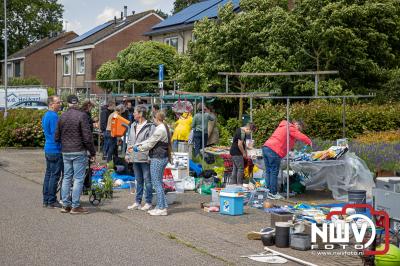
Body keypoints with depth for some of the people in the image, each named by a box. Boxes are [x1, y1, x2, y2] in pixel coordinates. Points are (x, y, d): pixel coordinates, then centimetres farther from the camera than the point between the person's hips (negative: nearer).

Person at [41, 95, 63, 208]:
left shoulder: (46, 115, 14)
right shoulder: (53, 116, -17)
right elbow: (56, 134, -20)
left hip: (48, 149, 10)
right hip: (55, 150, -10)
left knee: (48, 174, 14)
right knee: (55, 176, -5)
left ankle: (46, 200, 18)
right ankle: (51, 201, -1)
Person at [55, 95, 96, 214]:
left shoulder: (62, 116, 8)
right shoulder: (82, 115, -10)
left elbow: (57, 136, 11)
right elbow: (87, 136, -13)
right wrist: (92, 152, -6)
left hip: (65, 152, 6)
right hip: (79, 152, -6)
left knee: (66, 178, 12)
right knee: (78, 179, -1)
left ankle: (66, 205, 15)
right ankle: (75, 206, -1)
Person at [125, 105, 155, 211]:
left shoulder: (150, 127, -10)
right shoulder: (133, 126, 15)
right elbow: (130, 141, 20)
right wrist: (128, 154, 14)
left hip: (145, 158, -7)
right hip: (135, 158, 7)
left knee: (147, 180, 0)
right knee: (139, 181, 15)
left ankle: (148, 202, 8)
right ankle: (137, 202, 21)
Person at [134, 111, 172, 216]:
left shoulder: (160, 129, -18)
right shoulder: (164, 128, 15)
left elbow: (150, 144, -13)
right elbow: (150, 140, 19)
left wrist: (139, 148, 1)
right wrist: (138, 144, 13)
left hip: (158, 158, -10)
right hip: (163, 157, 10)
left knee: (157, 183, -5)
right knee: (158, 183, 15)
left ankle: (162, 208, -2)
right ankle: (162, 206, 18)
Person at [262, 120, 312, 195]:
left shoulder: (283, 127, 27)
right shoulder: (291, 128, -1)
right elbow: (301, 137, -8)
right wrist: (310, 142, 7)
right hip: (274, 151, -9)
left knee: (269, 173, 11)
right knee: (274, 173, -5)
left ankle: (269, 191, 13)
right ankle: (273, 193, -4)